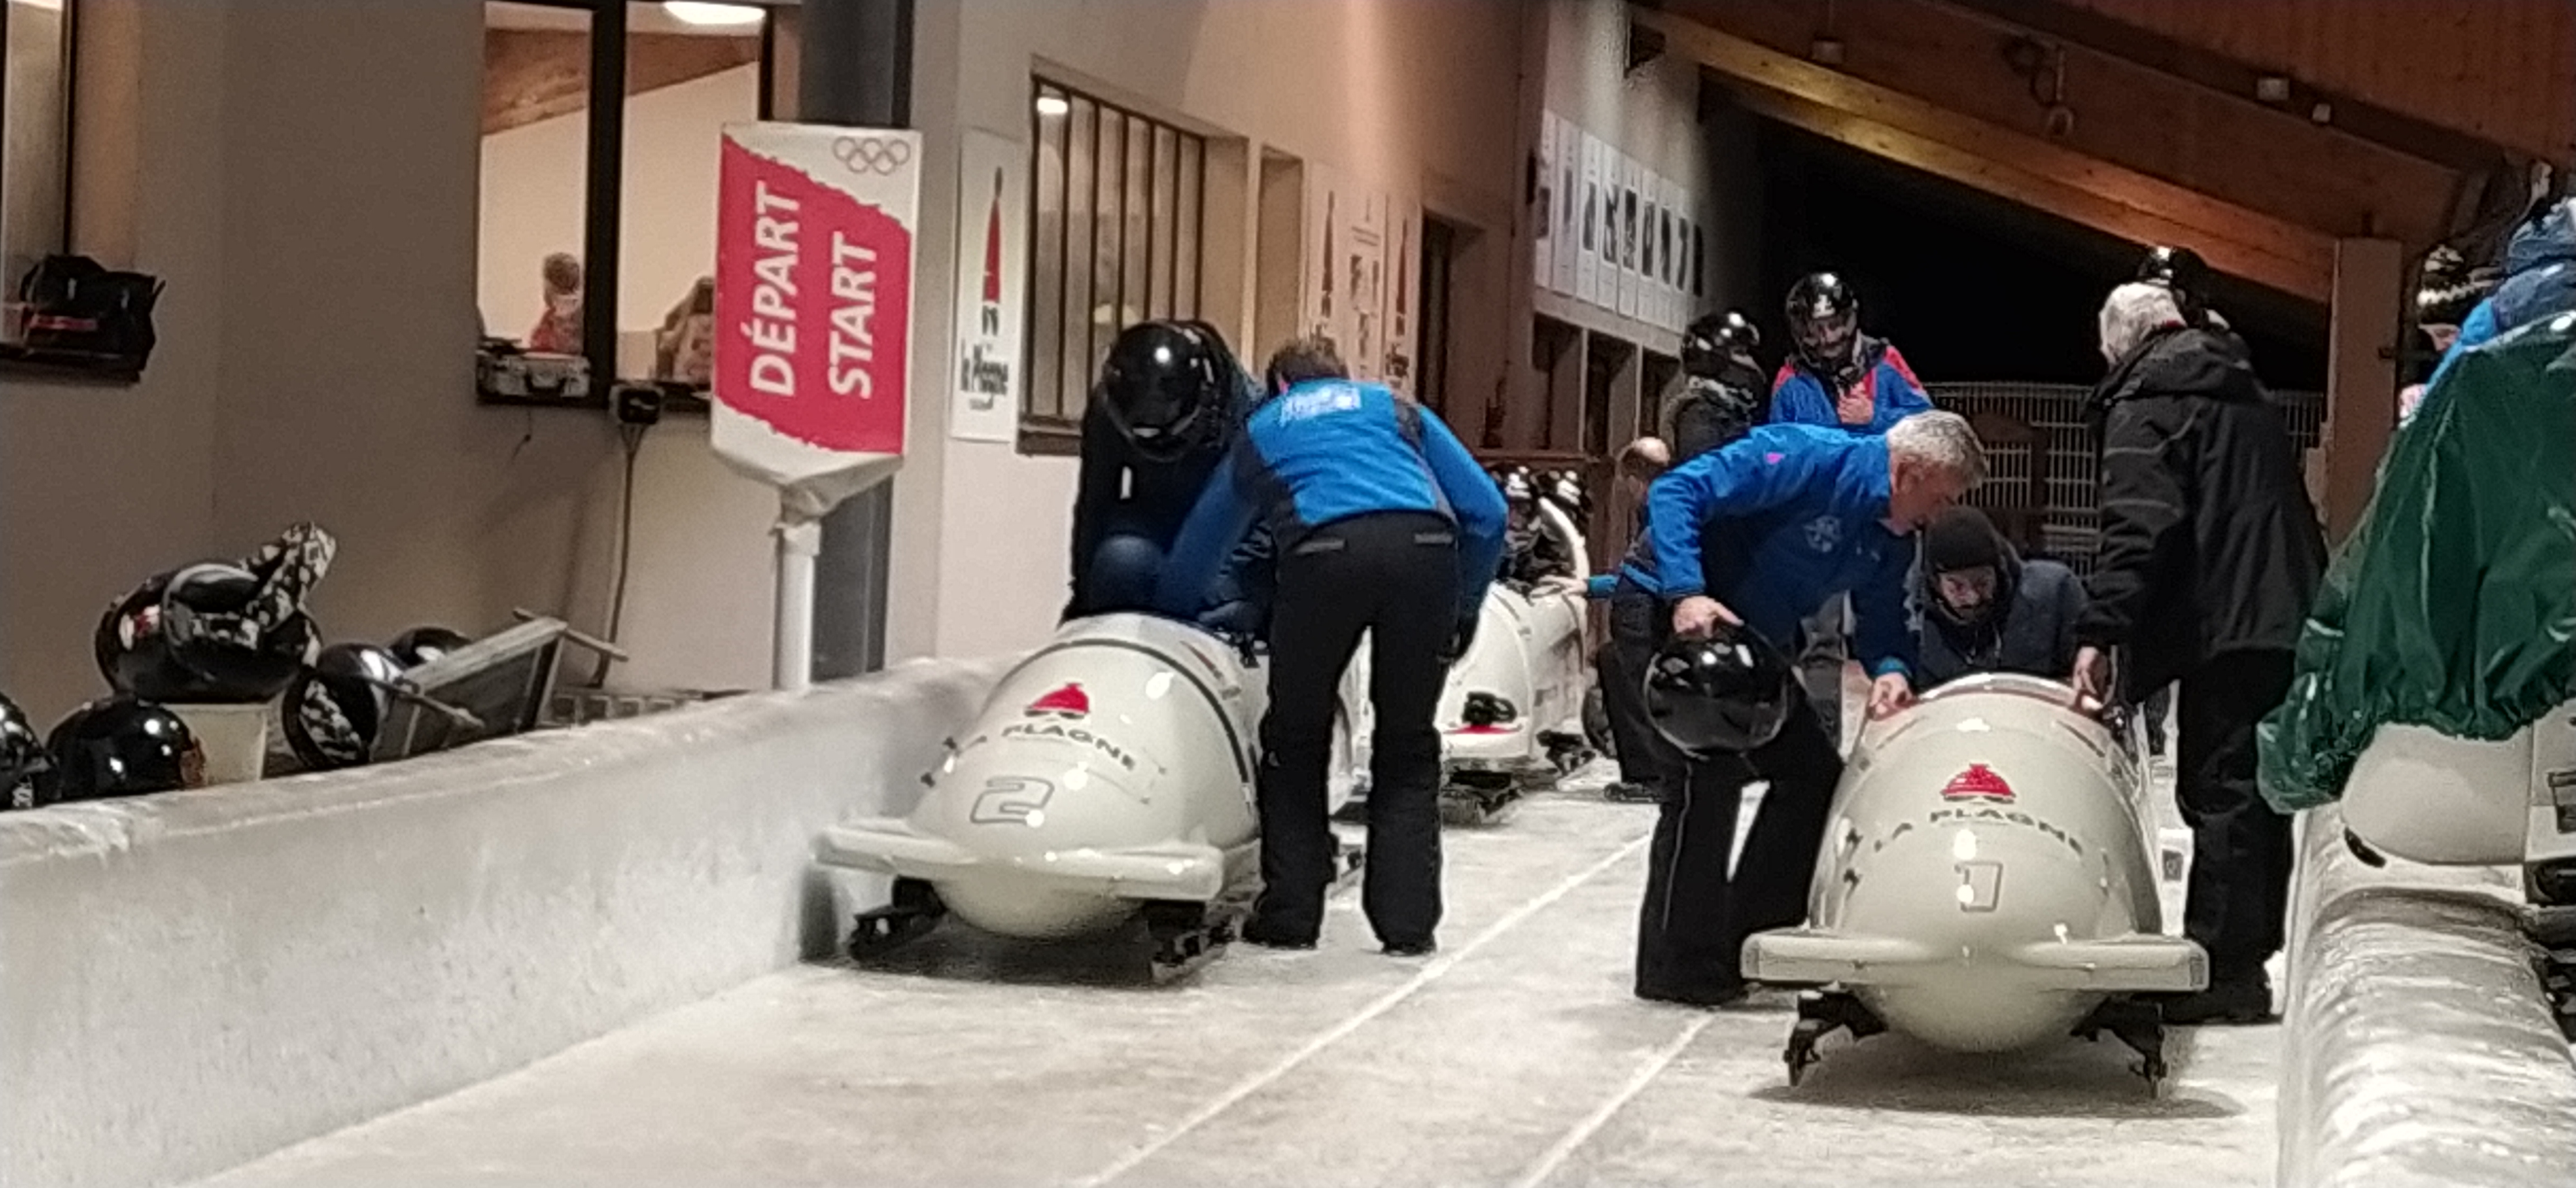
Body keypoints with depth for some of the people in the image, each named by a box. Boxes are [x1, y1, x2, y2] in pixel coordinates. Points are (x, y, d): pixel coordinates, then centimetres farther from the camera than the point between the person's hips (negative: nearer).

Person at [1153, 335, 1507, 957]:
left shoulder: (1260, 432, 35)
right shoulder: (1397, 409, 34)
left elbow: (1193, 557, 42)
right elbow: (1486, 512, 23)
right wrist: (1465, 609, 32)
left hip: (1323, 554, -1)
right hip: (1425, 548, 1)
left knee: (1295, 742, 17)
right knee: (1408, 748, 15)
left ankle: (1290, 915, 17)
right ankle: (1408, 922, 11)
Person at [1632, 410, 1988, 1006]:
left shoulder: (1893, 542, 3)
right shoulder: (1806, 459, -23)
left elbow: (1884, 629, 10)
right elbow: (1675, 493, -28)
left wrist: (1891, 668, -15)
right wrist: (1686, 593, -38)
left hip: (1752, 644, 10)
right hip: (1678, 616, -10)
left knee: (1815, 776, 8)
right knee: (1709, 776, -18)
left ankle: (1748, 942, 14)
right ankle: (1677, 966, -9)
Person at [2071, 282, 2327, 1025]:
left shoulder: (2144, 406, -4)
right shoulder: (2247, 396, 23)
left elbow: (2137, 527, -18)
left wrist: (2100, 631, -23)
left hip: (2226, 628, -9)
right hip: (2290, 620, 9)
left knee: (2219, 792, -7)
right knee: (2257, 789, 13)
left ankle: (2221, 969, -7)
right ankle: (2246, 961, 20)